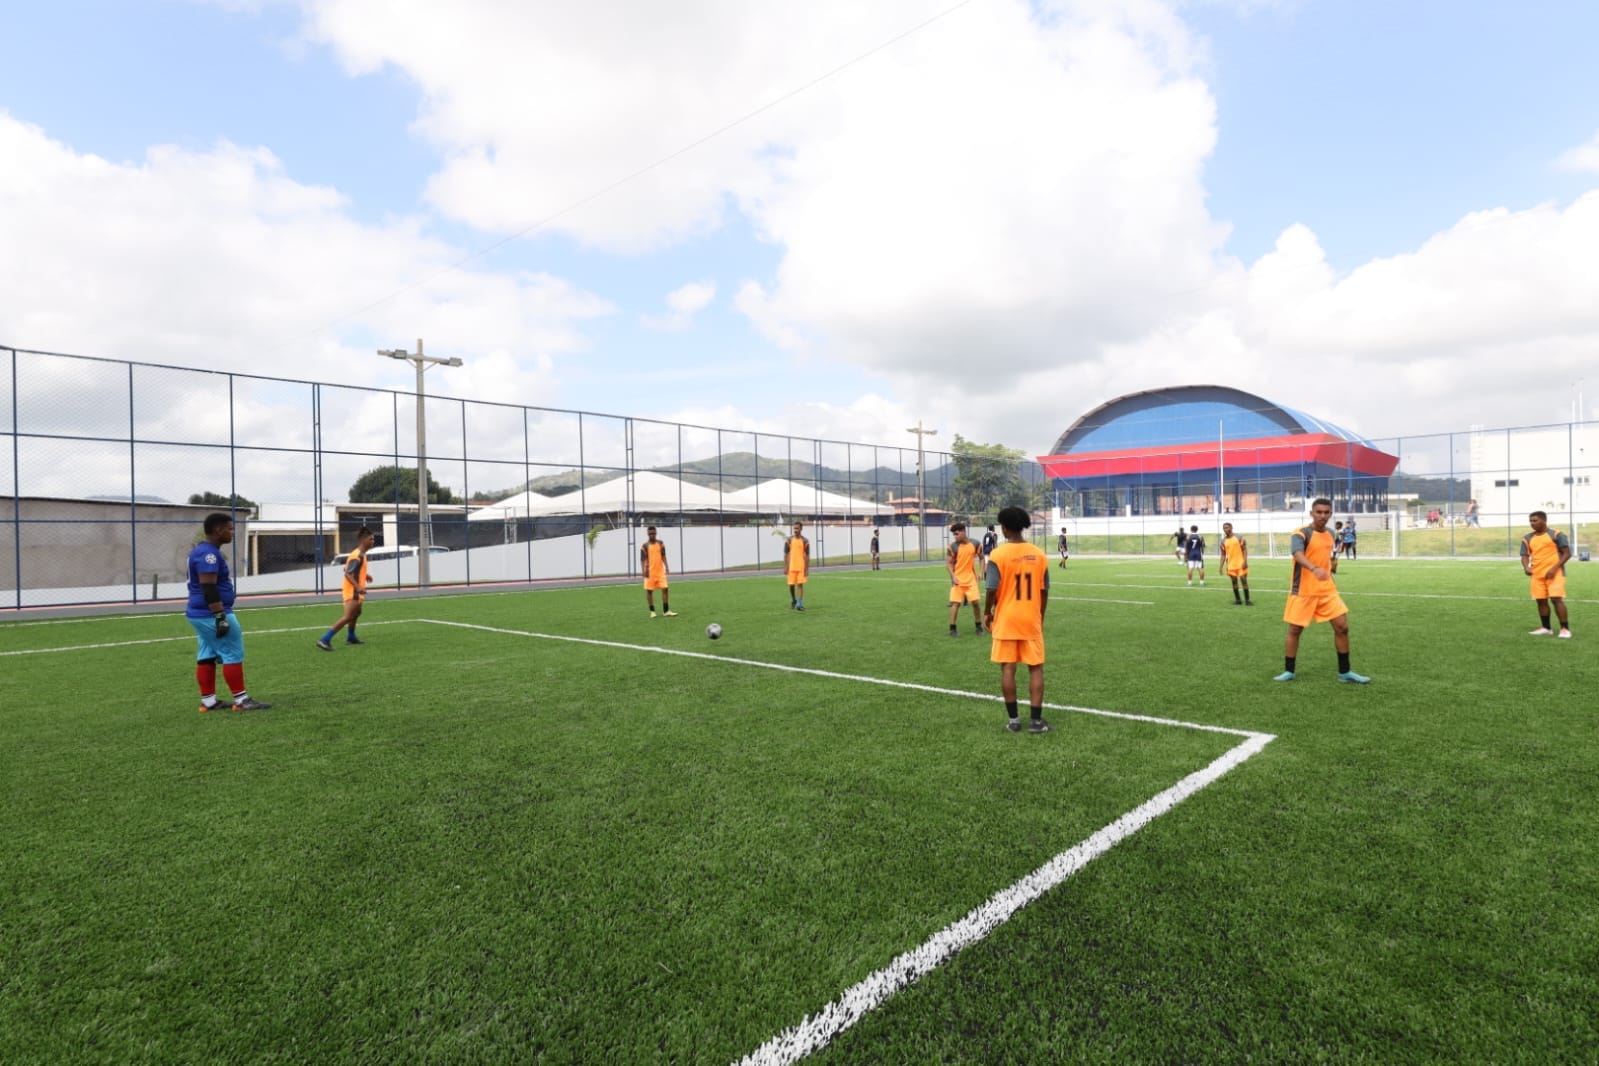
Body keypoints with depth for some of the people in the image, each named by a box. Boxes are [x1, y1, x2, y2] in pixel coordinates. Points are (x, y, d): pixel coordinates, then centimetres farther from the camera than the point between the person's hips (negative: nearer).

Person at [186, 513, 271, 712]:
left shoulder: (205, 551, 15)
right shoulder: (208, 554, -18)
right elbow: (209, 588, -24)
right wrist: (221, 616, -26)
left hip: (201, 614, 11)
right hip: (211, 615, -11)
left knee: (207, 656, 11)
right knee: (233, 654, -5)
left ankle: (208, 701, 16)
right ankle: (241, 700, -1)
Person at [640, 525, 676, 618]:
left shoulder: (661, 544, 6)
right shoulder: (644, 546, -3)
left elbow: (663, 556, 11)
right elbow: (642, 559, -5)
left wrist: (666, 567, 0)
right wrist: (644, 570, -17)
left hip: (660, 571, 2)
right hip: (650, 572, -2)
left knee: (665, 589, -5)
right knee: (649, 591, 3)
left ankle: (666, 611, 1)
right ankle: (652, 611, 14)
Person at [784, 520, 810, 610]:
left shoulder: (805, 541, 0)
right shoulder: (789, 540, 4)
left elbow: (807, 556, 2)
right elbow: (786, 554, 6)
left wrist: (807, 569, -3)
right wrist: (785, 567, -1)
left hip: (801, 567, -2)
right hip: (791, 567, 2)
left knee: (800, 584, -6)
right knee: (791, 585, 5)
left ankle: (799, 604, -4)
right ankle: (793, 601, 29)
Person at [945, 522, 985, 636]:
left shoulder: (975, 544, -4)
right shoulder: (953, 546, -10)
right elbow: (948, 563, -5)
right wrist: (953, 576, -18)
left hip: (971, 579, 2)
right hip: (958, 579, -2)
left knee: (975, 602, 1)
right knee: (955, 603, -6)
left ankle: (979, 626, 19)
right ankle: (952, 628, 2)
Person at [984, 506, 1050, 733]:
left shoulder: (998, 554, -11)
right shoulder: (1038, 555, 1)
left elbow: (993, 589, -12)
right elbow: (1044, 591, 5)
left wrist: (987, 612, 5)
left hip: (1006, 619, -2)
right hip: (1032, 619, 2)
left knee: (1008, 668, 6)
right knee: (1036, 668, 8)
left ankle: (1013, 719, 11)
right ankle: (1036, 720, 8)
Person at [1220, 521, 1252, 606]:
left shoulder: (1239, 538, -4)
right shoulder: (1223, 541, 6)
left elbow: (1244, 549, -4)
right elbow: (1223, 554, 10)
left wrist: (1245, 561, -15)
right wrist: (1221, 566, 1)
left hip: (1241, 564, -3)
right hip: (1231, 565, 3)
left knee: (1244, 580, -3)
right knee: (1234, 581, 6)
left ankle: (1247, 600, 3)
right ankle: (1237, 600, 15)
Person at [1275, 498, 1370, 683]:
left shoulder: (1330, 533, 8)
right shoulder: (1301, 533, -15)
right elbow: (1298, 554, -36)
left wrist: (1332, 563, 9)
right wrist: (1314, 569, -52)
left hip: (1327, 589, 6)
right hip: (1303, 591, -5)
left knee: (1342, 627, 0)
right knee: (1294, 630, 2)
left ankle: (1344, 672, 14)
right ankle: (1288, 672, 15)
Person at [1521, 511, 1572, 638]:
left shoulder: (1556, 535, -4)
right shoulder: (1527, 539, 10)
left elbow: (1567, 553, -6)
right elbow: (1525, 556, 9)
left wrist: (1554, 568, -16)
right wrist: (1526, 567, -13)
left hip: (1554, 573, -5)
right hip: (1537, 574, 5)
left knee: (1556, 599, -13)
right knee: (1541, 600, 8)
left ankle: (1565, 629, -7)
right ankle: (1545, 628, 18)